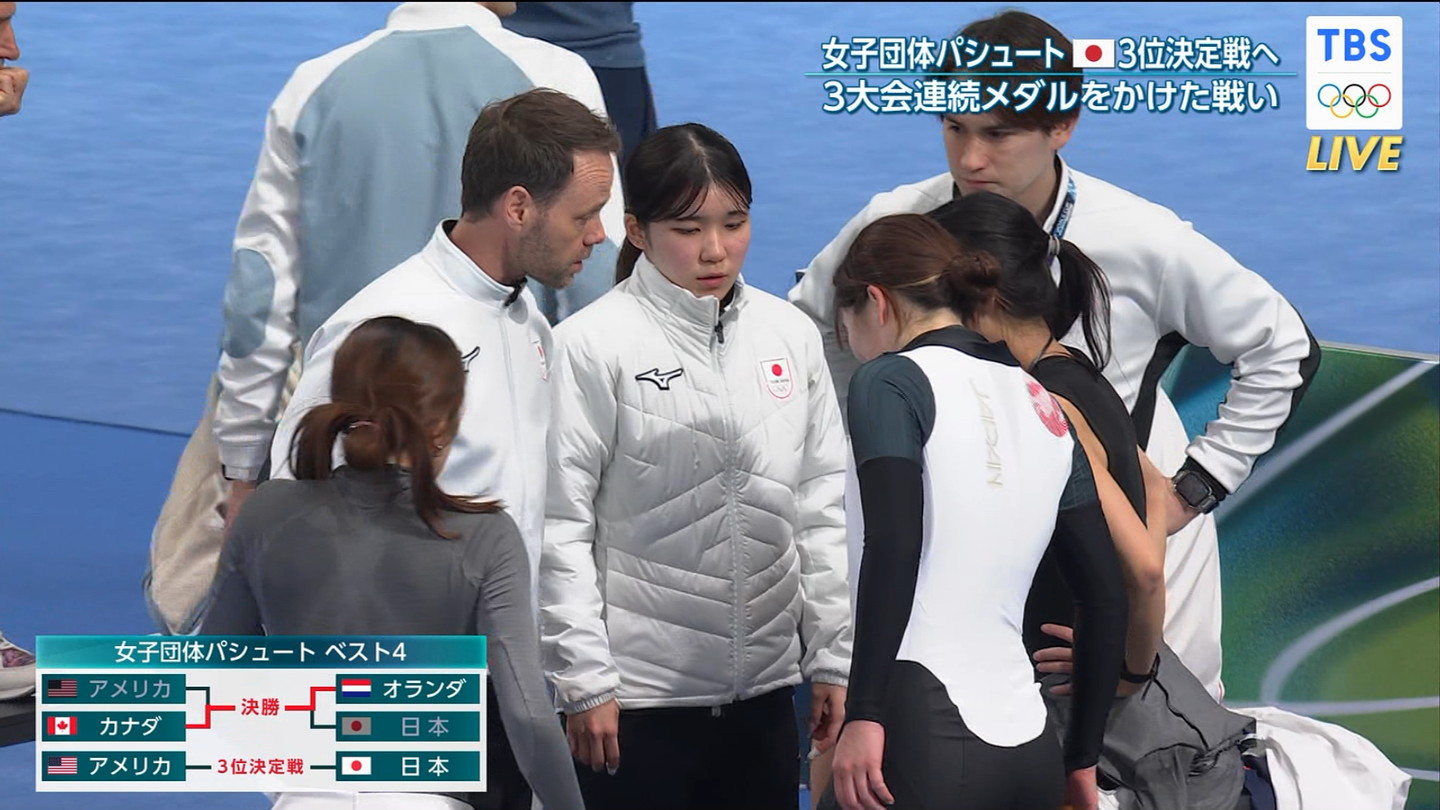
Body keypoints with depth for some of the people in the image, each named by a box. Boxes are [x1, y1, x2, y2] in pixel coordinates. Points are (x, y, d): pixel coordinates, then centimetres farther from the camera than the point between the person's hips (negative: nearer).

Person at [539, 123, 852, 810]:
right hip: (636, 699, -4)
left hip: (764, 691, 4)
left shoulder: (791, 335, 6)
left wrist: (834, 662, 9)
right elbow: (560, 526, -8)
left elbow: (823, 509, 10)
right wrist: (584, 681, -9)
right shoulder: (591, 346, -8)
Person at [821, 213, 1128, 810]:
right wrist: (1082, 760, 24)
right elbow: (1106, 596, 19)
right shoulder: (1042, 406, 19)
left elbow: (892, 547, -15)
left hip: (924, 737, -7)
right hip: (1032, 755, 7)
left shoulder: (891, 381, 0)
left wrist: (864, 714, -17)